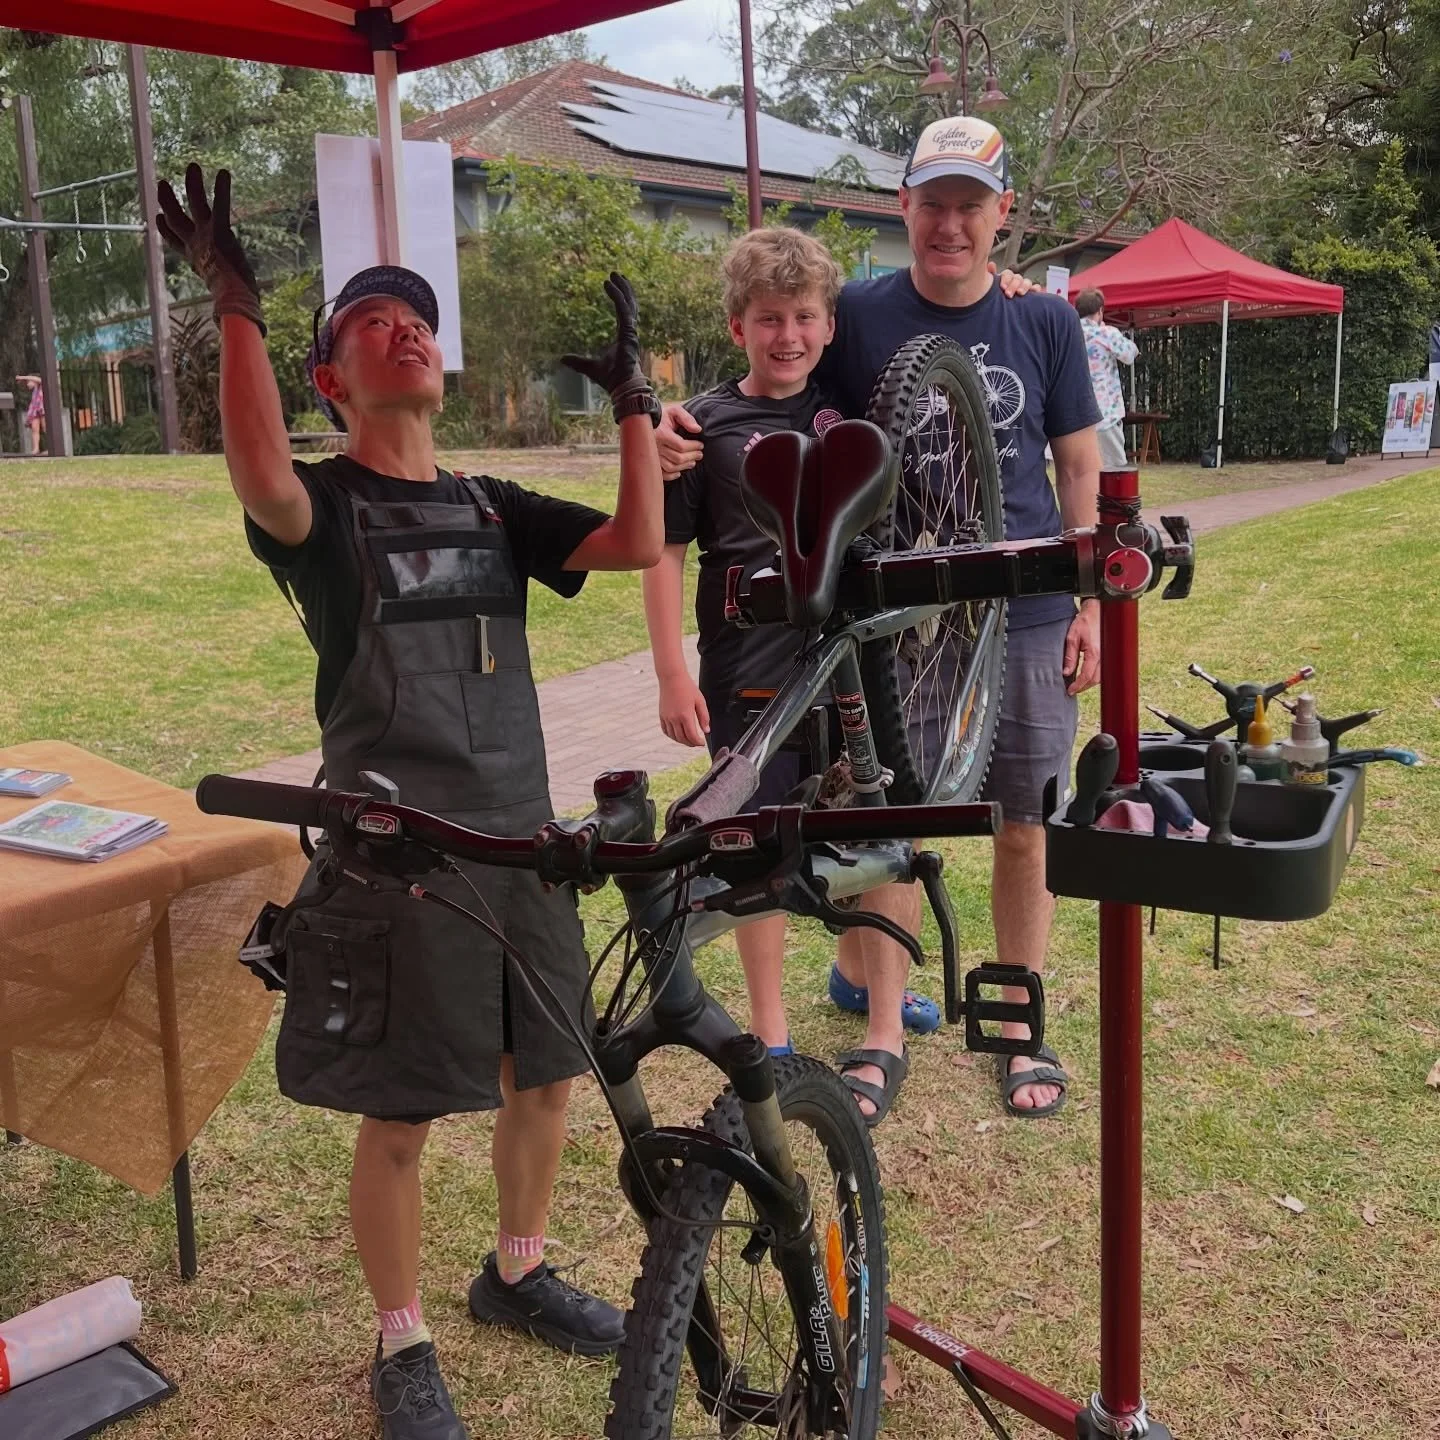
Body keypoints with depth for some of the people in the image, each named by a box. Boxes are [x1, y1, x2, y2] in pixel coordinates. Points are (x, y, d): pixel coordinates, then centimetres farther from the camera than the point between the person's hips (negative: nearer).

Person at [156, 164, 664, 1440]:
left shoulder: (490, 506, 12)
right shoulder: (323, 506, -3)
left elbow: (638, 545, -1)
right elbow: (263, 483, -29)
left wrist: (632, 398, -2)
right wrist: (237, 308, -33)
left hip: (523, 836, 6)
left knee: (546, 1074, 16)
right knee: (400, 1118, 3)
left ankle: (518, 1274, 41)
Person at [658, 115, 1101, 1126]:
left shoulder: (1046, 322, 4)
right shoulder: (859, 315, 1)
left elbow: (1081, 469, 8)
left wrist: (1091, 604, 3)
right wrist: (683, 431, -21)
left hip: (1026, 618, 1)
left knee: (1026, 825, 8)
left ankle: (1021, 1029, 26)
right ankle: (884, 1036, 20)